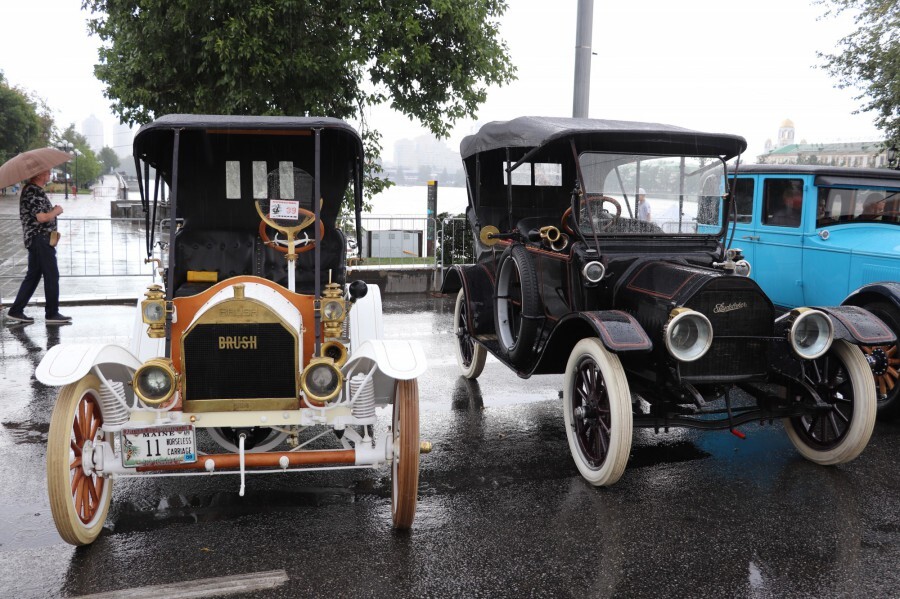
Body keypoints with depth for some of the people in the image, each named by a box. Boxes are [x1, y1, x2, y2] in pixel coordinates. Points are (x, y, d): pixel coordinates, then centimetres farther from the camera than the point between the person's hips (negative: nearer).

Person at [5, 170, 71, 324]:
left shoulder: (31, 189, 16)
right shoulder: (33, 192, -15)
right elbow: (42, 217, -21)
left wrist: (53, 210, 6)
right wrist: (56, 211, -6)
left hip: (36, 240, 10)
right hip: (40, 238, -10)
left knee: (33, 276, 13)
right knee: (52, 275, -5)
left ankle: (16, 311, 16)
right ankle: (52, 314, 1)